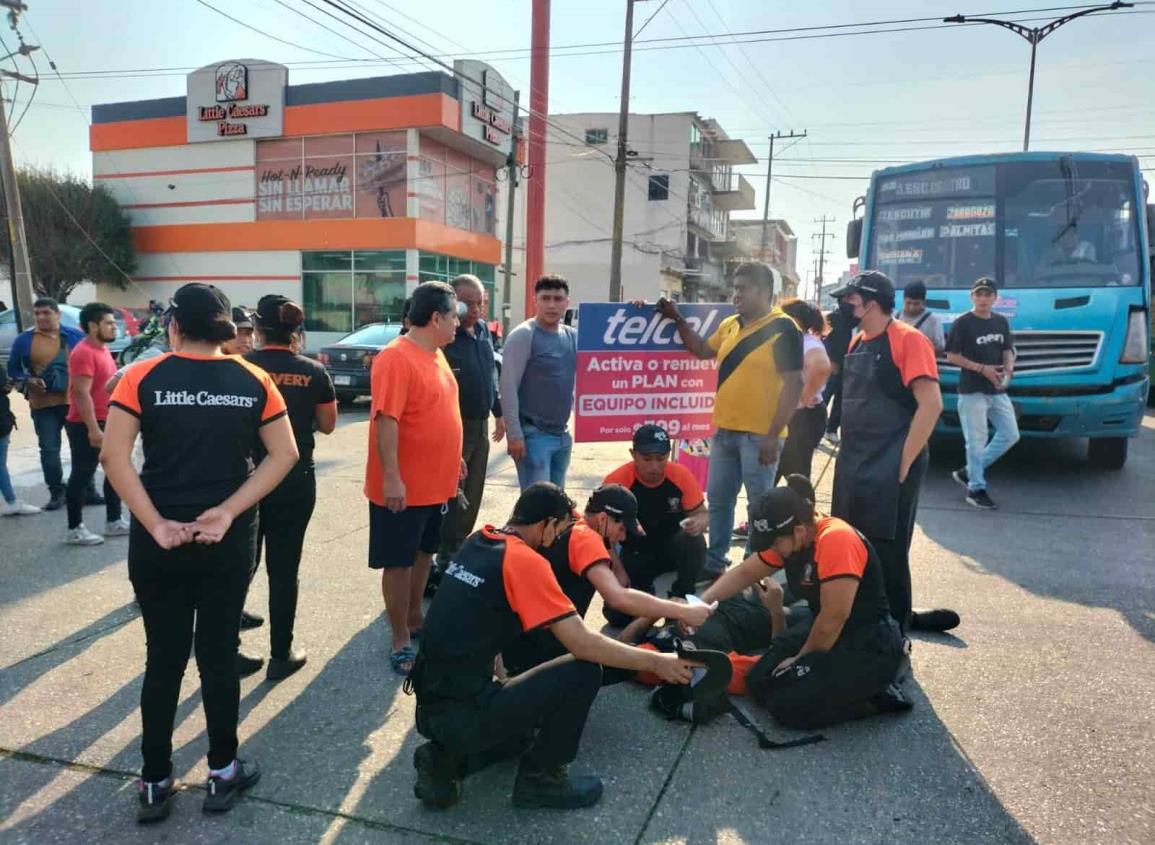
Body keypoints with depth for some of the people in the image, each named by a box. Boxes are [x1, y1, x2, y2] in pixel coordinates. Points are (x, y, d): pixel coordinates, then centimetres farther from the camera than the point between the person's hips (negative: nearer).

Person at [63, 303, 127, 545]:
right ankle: (74, 530, 7)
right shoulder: (84, 352, -17)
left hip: (106, 422, 10)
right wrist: (93, 429, -27)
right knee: (81, 476, -2)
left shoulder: (103, 349, 13)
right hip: (86, 426, -10)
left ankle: (114, 522, 23)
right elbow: (82, 394, -23)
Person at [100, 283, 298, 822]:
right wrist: (228, 512, -8)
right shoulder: (254, 381, -1)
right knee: (219, 655, 12)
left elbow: (113, 456, -14)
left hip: (158, 539, 0)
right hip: (230, 539, 1)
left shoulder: (143, 378, -5)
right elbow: (284, 455, -6)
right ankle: (222, 774, 25)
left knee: (163, 660, 13)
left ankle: (154, 785, 24)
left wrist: (154, 524, -12)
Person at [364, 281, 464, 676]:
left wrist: (453, 457, 22)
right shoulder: (395, 358, -19)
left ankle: (415, 620, 36)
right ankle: (401, 642, 14)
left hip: (437, 483, 9)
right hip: (405, 487, -9)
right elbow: (386, 420, -24)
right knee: (399, 562, 3)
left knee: (423, 554, 20)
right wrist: (391, 477, -26)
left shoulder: (435, 355, 10)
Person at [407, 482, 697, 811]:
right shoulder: (525, 560, -17)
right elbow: (582, 644, -20)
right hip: (462, 713, -9)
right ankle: (539, 778, 6)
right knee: (584, 671, -8)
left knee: (524, 726, 33)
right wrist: (655, 662, -8)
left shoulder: (477, 541, 7)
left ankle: (446, 756, 13)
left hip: (431, 706, 9)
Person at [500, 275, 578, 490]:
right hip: (533, 435, -7)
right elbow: (508, 388, -13)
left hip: (563, 435, 7)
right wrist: (514, 435, -18)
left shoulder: (573, 336, 9)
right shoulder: (523, 336, -10)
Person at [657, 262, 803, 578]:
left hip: (759, 435, -7)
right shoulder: (729, 325, 12)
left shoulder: (783, 329, -10)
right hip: (724, 430, 7)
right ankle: (714, 563, 27)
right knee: (718, 500, 14)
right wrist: (678, 320, 17)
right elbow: (702, 350, 29)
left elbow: (793, 385, -14)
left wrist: (773, 435, -18)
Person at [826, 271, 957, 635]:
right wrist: (848, 454, 13)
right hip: (853, 465, 8)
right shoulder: (857, 342, 14)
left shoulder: (908, 340, -11)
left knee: (886, 555, -2)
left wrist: (903, 463, -19)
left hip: (889, 469, -8)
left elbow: (931, 404, -18)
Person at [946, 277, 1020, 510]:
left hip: (998, 391, 7)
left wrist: (1008, 368, -5)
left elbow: (1007, 350, 17)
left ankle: (969, 472, 18)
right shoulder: (963, 323, -8)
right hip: (972, 391, -7)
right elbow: (952, 356, -10)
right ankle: (976, 488, 8)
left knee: (1010, 435, 8)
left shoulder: (1001, 322, 11)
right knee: (977, 441, -4)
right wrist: (982, 368, -17)